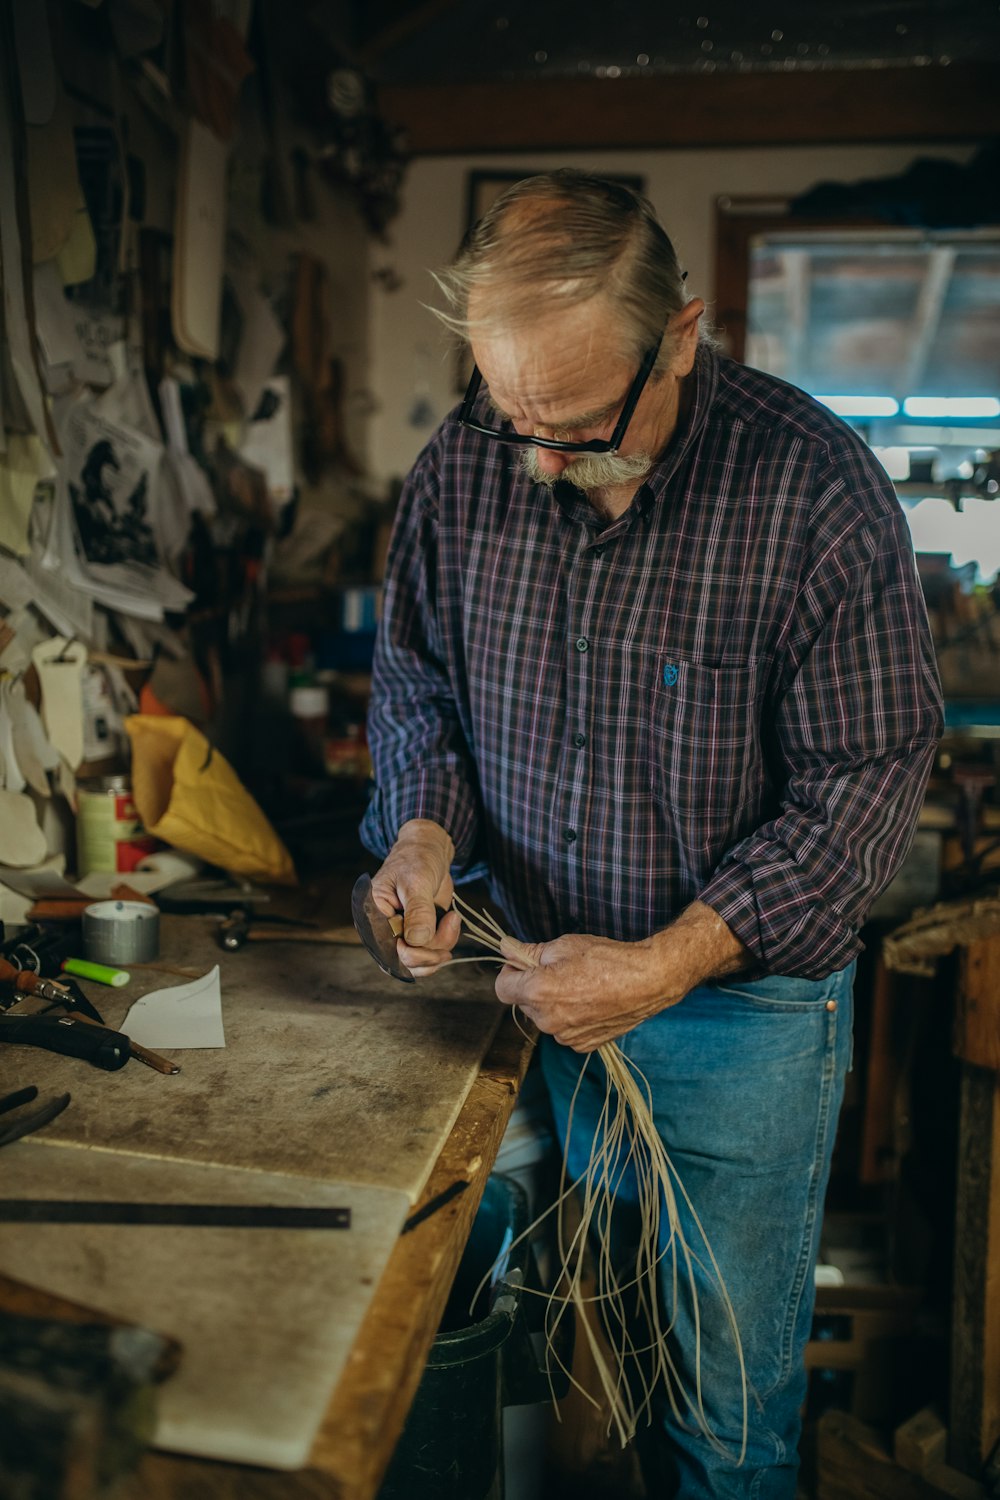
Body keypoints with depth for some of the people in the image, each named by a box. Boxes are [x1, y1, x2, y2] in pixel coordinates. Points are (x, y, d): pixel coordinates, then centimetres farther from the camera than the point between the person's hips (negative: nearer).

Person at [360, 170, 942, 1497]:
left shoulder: (817, 488, -18)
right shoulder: (464, 467, -5)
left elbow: (867, 781, -15)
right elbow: (415, 678, 8)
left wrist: (666, 965, -22)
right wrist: (422, 828, -12)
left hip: (746, 1003, -3)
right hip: (537, 982, 4)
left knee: (730, 1382, 15)